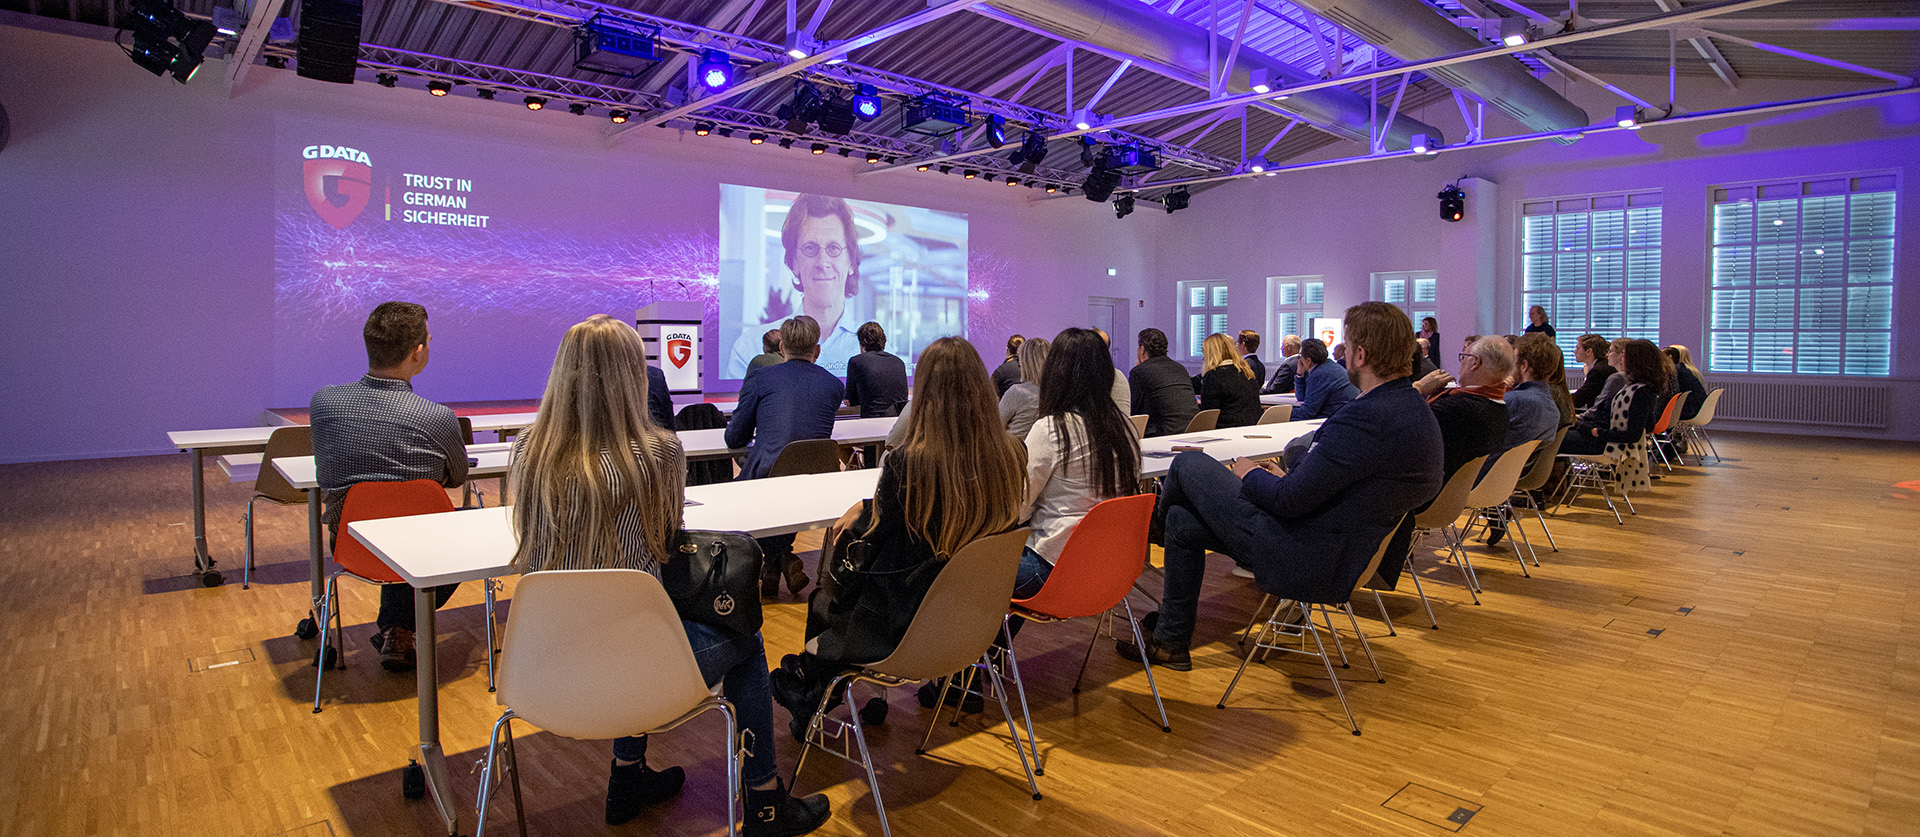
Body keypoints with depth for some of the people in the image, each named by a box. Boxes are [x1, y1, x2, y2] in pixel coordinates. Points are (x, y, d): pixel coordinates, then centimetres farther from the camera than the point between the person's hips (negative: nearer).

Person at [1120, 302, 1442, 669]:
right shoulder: (1420, 414, 6)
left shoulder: (1367, 418, -27)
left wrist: (1251, 474, -4)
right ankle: (1172, 642, 27)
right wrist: (1290, 480, 14)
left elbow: (1289, 500, -24)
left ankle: (1158, 509, 37)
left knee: (1189, 464, 1)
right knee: (1183, 521, 16)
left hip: (1301, 563, -10)